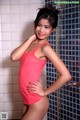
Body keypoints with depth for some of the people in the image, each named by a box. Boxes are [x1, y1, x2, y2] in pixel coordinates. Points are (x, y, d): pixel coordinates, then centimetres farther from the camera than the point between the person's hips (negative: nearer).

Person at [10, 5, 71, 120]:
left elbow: (66, 75, -24)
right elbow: (14, 57, -10)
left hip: (37, 103, -7)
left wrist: (45, 92, -13)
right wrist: (31, 38, -8)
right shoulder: (32, 44, 6)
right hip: (28, 101, 7)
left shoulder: (45, 47, -17)